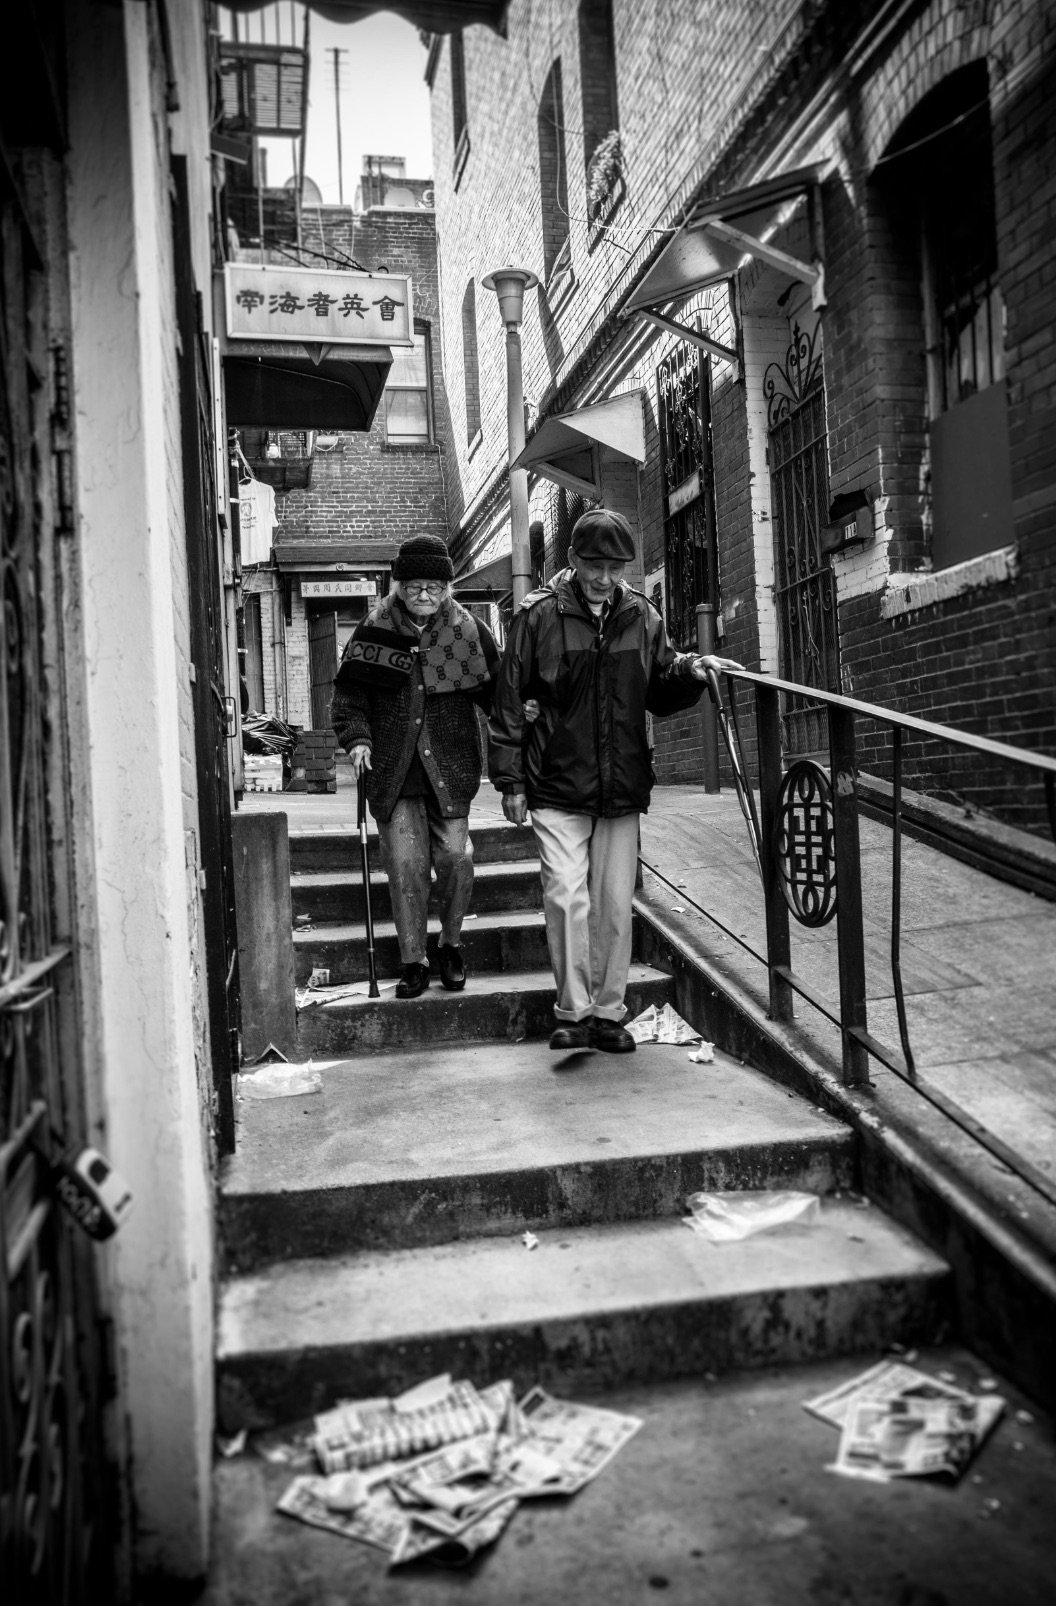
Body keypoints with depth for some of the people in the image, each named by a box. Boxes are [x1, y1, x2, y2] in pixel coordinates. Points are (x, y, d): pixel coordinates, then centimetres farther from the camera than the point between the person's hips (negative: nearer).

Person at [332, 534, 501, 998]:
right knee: (405, 863, -4)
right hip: (392, 768, 0)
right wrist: (357, 737, -7)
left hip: (450, 766, 0)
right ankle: (412, 961, 11)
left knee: (454, 856, -7)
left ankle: (451, 944, 19)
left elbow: (497, 693, 8)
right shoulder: (373, 632, 3)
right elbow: (349, 695, 8)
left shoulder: (469, 632, 3)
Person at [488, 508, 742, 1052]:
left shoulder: (642, 617, 8)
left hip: (622, 789, 4)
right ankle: (573, 1012, 2)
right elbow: (509, 700, -1)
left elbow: (659, 693, 17)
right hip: (557, 788, -3)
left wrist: (689, 671, -4)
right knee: (567, 898, -12)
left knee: (615, 906, 8)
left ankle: (607, 1012, 21)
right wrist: (510, 780, -4)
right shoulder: (539, 615, -3)